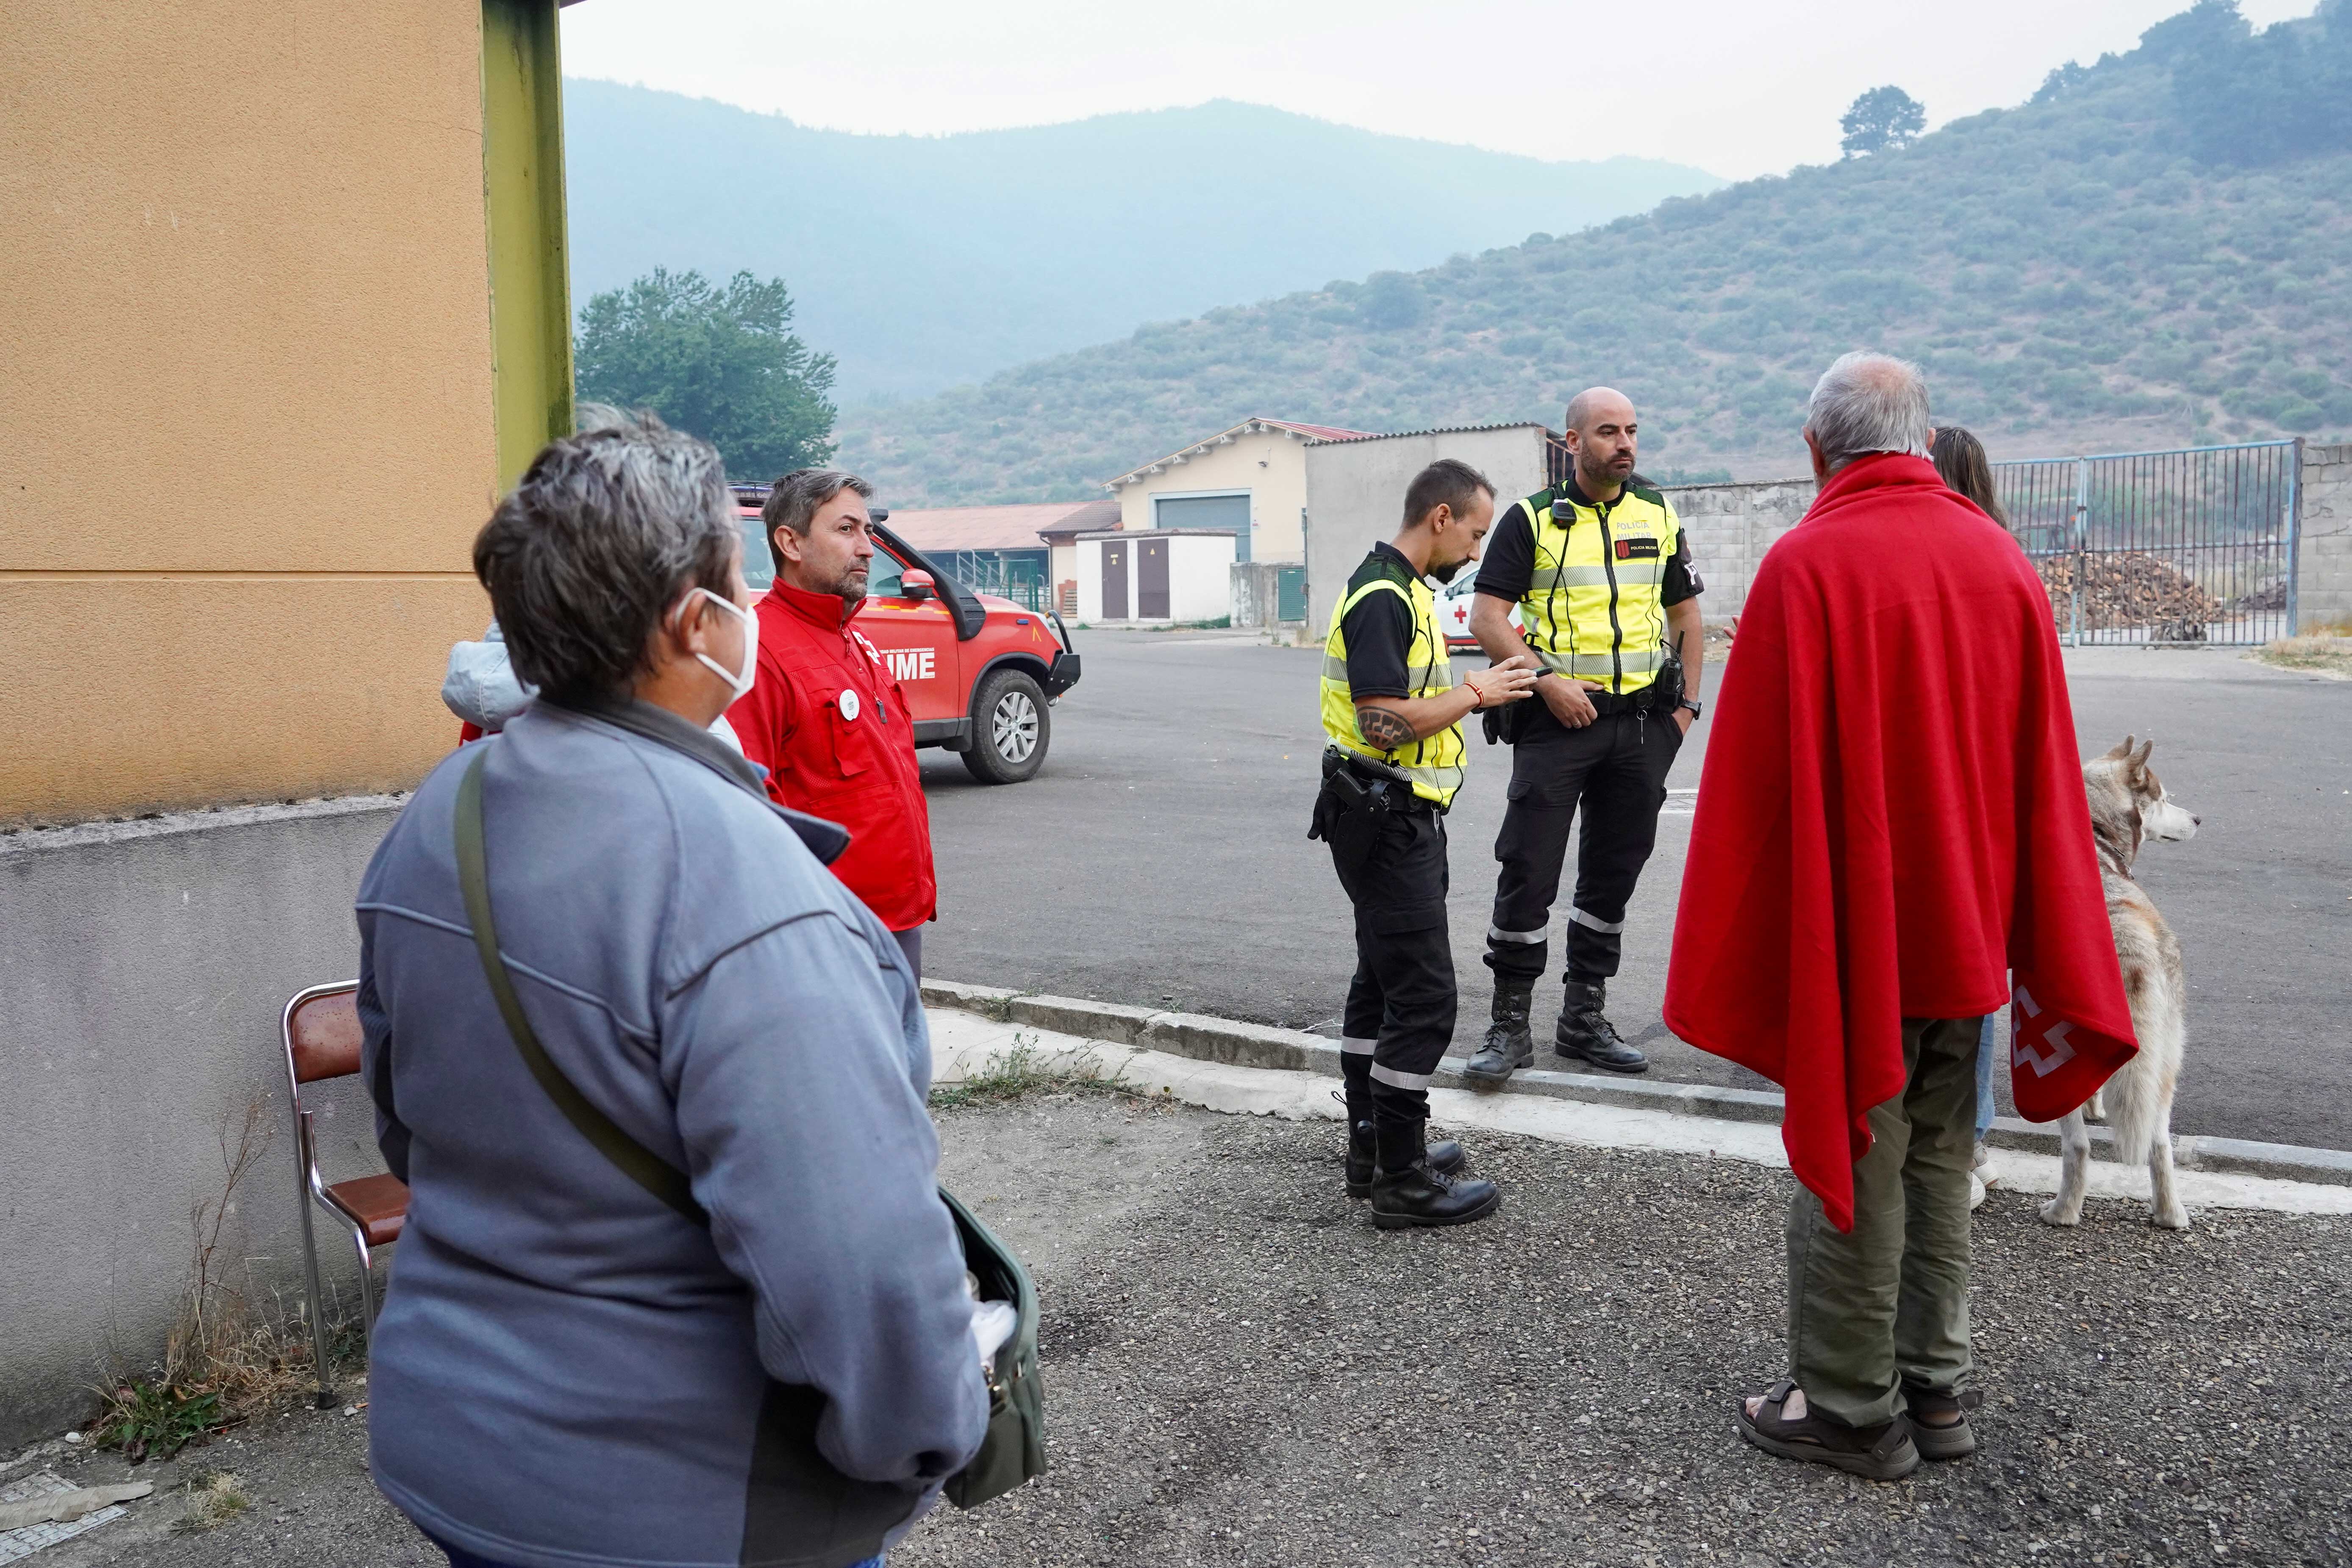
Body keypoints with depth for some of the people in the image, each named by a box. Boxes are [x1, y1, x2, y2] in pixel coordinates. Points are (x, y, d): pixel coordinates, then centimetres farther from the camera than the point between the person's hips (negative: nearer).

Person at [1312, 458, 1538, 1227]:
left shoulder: (1405, 591, 15)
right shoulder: (1383, 597, -18)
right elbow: (1384, 722, -26)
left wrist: (1479, 689, 9)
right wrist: (1474, 692, -15)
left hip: (1396, 819, 11)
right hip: (1387, 821, -11)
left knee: (1381, 984, 16)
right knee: (1423, 996, -8)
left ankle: (1372, 1146, 27)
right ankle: (1402, 1180, -1)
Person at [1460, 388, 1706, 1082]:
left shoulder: (1659, 517, 11)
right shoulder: (1532, 518, -1)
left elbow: (1685, 614, 18)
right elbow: (1488, 618, -6)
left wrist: (1687, 701, 8)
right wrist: (1547, 679, -17)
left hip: (1642, 719, 4)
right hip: (1559, 716, -4)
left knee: (1613, 874, 10)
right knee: (1529, 871, -7)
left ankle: (1584, 1018, 21)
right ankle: (1510, 1025, 3)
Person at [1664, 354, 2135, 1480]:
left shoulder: (1807, 564, -15)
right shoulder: (2001, 560, 3)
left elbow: (1755, 774, -14)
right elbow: (2042, 768, 8)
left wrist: (1732, 954, -5)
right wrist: (2039, 948, 16)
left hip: (1850, 931, -6)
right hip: (1969, 930, 6)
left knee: (1848, 1168, 5)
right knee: (1937, 1163, 17)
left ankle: (1849, 1409, 17)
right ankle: (1936, 1389, 28)